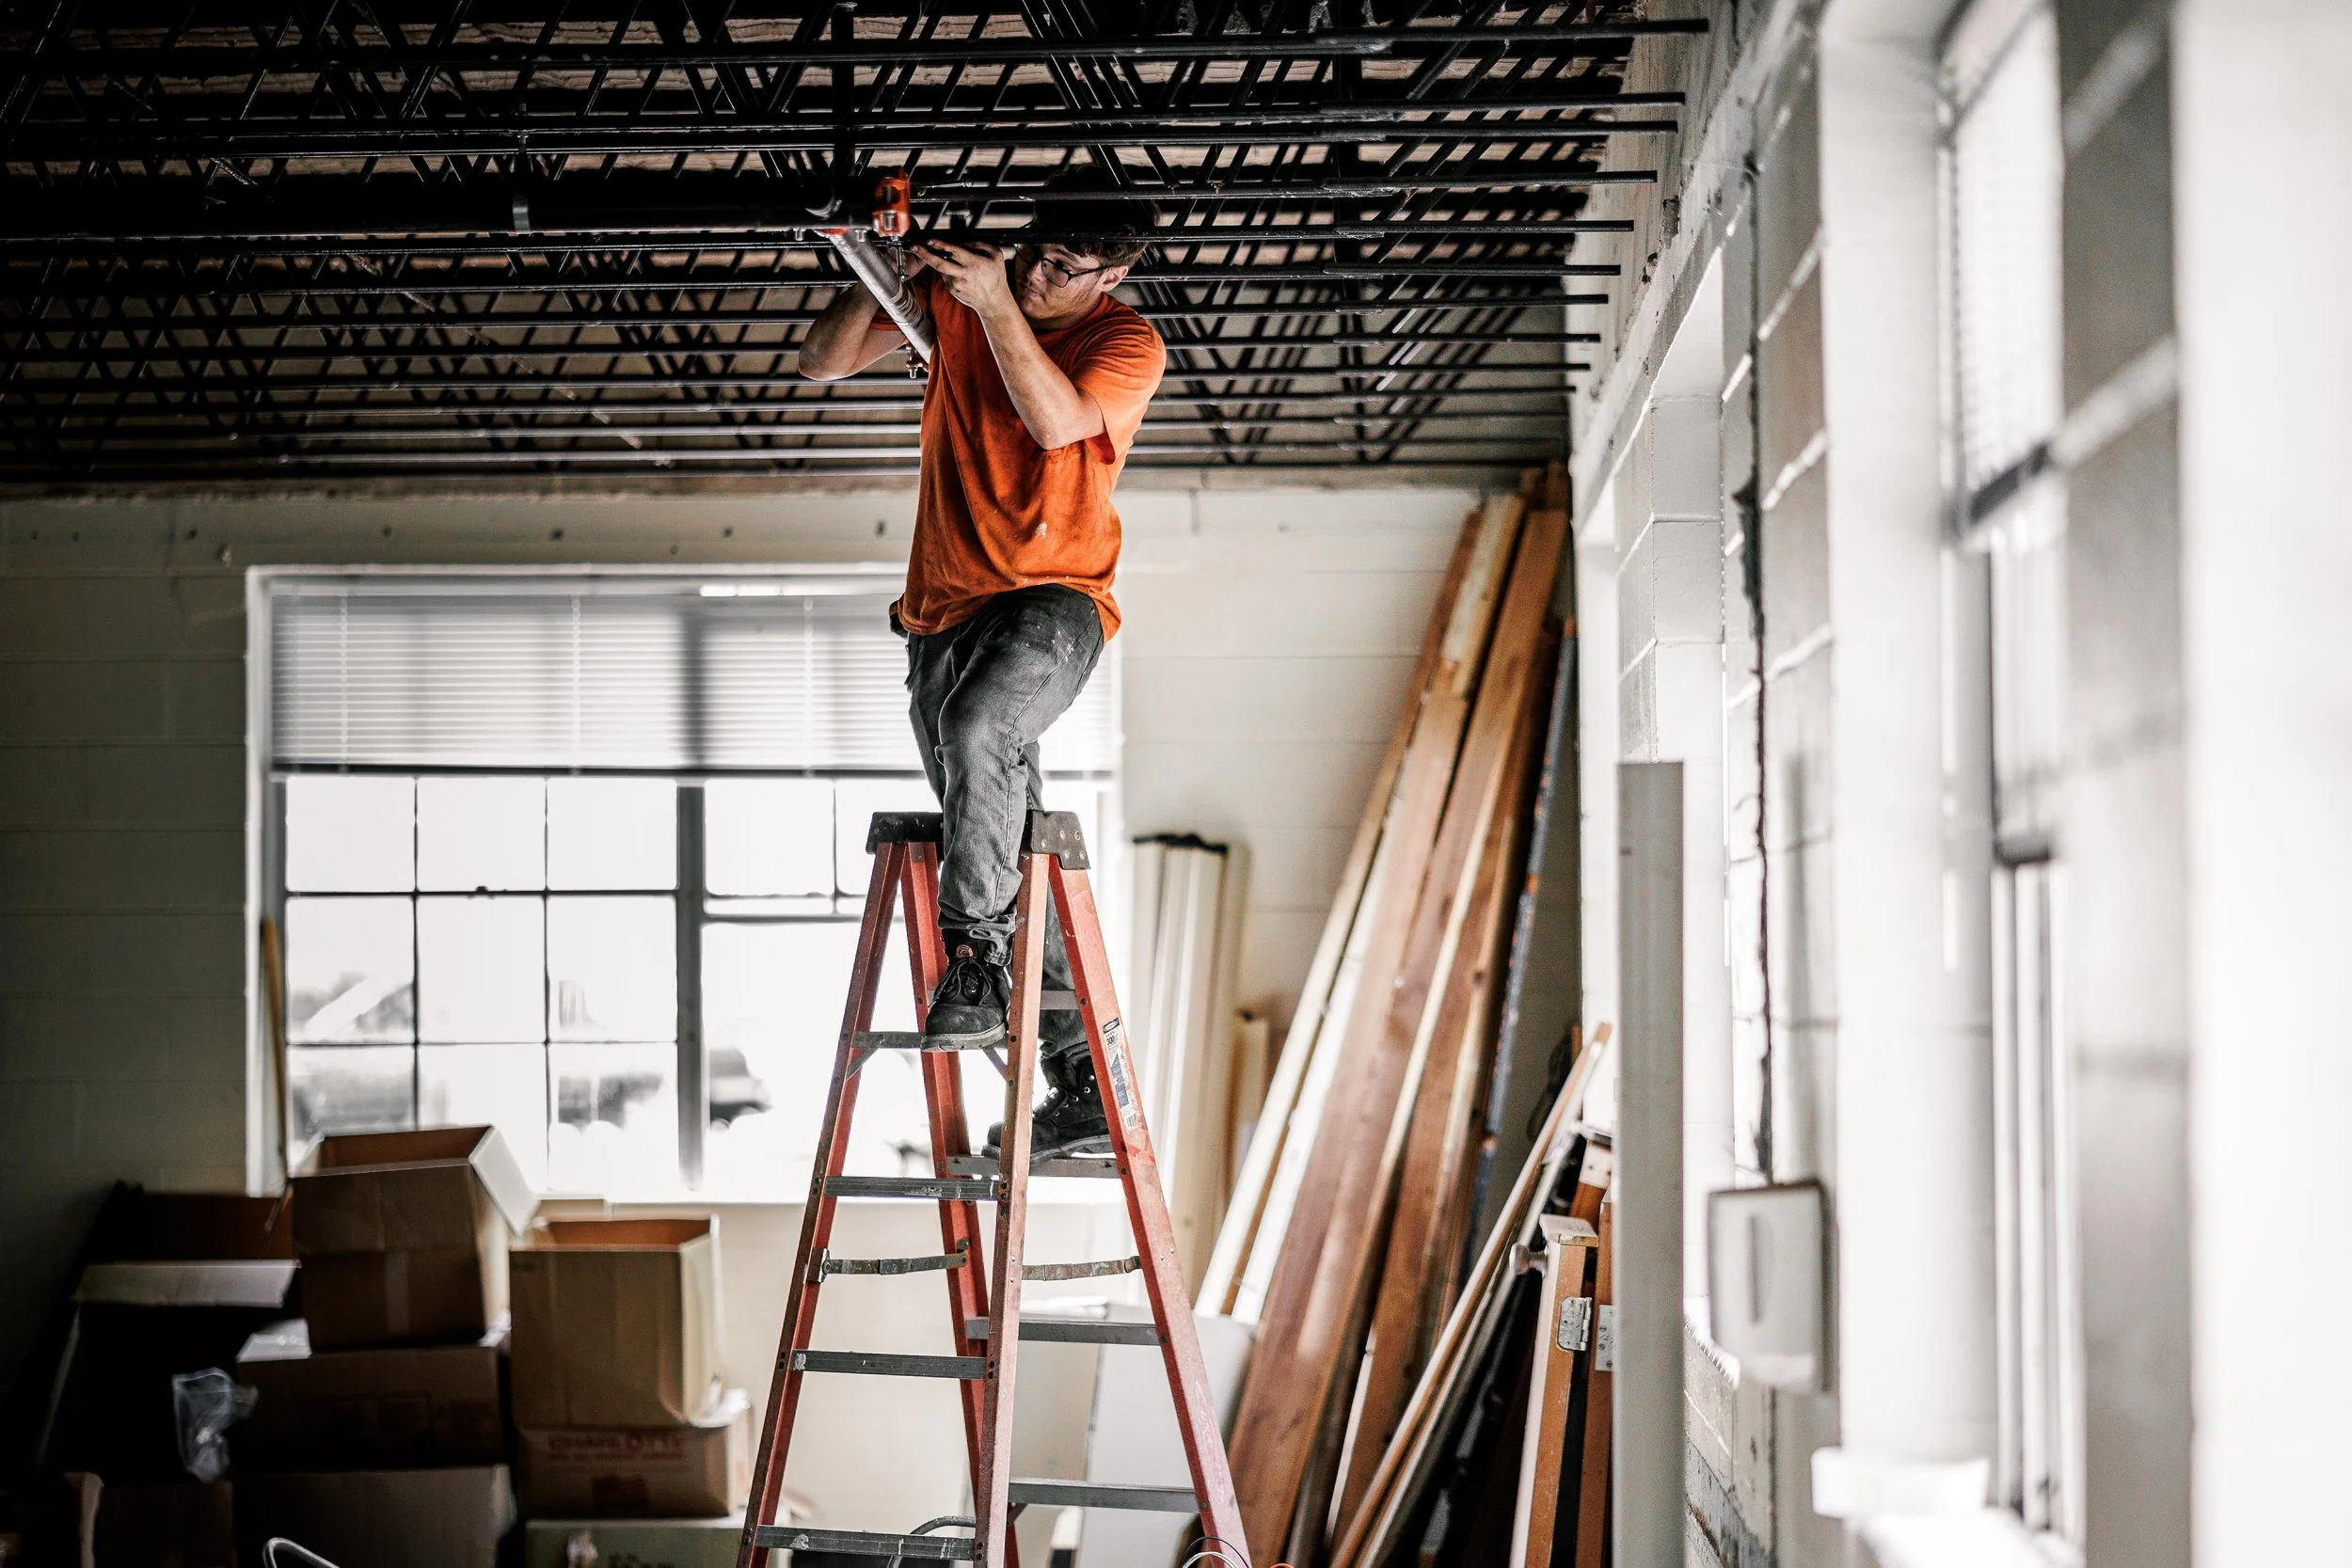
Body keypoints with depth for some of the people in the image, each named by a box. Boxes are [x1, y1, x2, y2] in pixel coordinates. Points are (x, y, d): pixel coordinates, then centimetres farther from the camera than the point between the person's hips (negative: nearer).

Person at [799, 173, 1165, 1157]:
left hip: (1054, 601, -5)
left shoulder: (1128, 345, -7)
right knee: (1002, 834, 4)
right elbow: (821, 364, 2)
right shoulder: (957, 292, 3)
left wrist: (997, 308, -29)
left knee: (975, 728, -37)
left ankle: (974, 950, -23)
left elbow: (1056, 421, -26)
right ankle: (1082, 1080, 10)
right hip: (945, 609, 5)